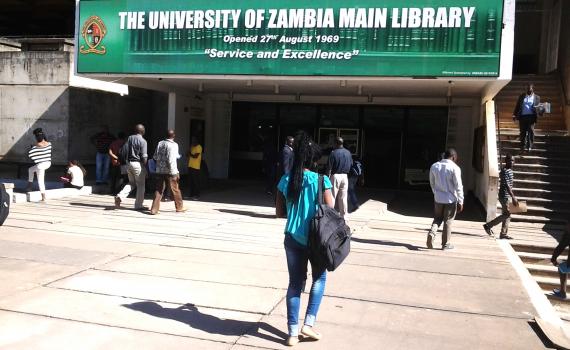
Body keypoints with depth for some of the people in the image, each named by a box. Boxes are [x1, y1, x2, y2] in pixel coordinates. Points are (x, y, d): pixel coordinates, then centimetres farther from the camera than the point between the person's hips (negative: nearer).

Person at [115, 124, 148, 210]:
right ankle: (138, 205, 11)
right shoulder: (142, 141, -11)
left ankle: (120, 196, 0)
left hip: (129, 163, 6)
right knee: (140, 185, 6)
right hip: (138, 164, -6)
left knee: (131, 183, 21)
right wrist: (145, 169, -6)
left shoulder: (129, 138, 6)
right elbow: (144, 157, -14)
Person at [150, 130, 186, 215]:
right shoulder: (173, 145, -10)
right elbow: (172, 160, -17)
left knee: (158, 190, 7)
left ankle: (154, 209, 1)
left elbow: (155, 157, 9)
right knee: (175, 190, 10)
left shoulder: (160, 143, 7)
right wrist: (176, 173, -13)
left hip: (159, 171, 5)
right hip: (169, 171, -5)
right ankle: (179, 207, 22)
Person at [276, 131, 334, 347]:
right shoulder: (321, 181, -11)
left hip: (292, 238, 3)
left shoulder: (285, 180, -1)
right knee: (319, 278, 19)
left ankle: (293, 333, 13)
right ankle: (308, 323, 12)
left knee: (295, 283, 12)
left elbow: (280, 213, 5)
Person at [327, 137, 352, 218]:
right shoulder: (348, 153, 4)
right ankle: (344, 215, 14)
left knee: (332, 196, 1)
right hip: (345, 176, 5)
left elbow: (330, 167, -12)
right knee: (343, 197, 9)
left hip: (335, 176, -5)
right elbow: (351, 165, 11)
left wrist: (328, 177, -7)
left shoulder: (333, 153, -12)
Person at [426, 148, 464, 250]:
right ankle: (445, 244, 14)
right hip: (450, 199, -4)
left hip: (438, 199, 4)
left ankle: (431, 233, -8)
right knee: (448, 221, 8)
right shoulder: (454, 168, -13)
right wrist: (460, 201, -7)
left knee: (437, 219, 17)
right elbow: (458, 186, -13)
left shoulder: (434, 166, 3)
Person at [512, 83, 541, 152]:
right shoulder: (522, 96, 14)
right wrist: (514, 114, 2)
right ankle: (523, 146, 11)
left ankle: (530, 146, 3)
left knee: (531, 131, -4)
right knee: (523, 132, 3)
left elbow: (538, 107, 6)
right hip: (522, 116, 2)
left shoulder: (536, 97, 9)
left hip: (531, 116, -1)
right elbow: (517, 106, 12)